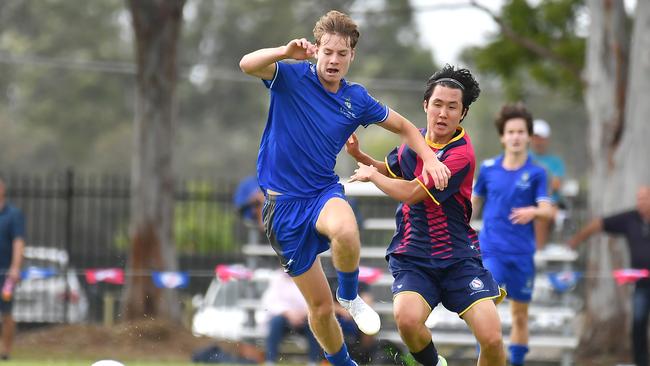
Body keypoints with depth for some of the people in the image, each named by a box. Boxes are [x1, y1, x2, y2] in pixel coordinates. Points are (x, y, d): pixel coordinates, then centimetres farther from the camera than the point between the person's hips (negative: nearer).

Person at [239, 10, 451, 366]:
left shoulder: (357, 99, 1)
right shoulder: (291, 77, -8)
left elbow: (405, 127, 15)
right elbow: (248, 64, -27)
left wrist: (430, 158, -2)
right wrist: (286, 52, -44)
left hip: (324, 192, 1)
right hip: (283, 203, -1)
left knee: (346, 230, -38)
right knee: (320, 305, 2)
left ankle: (350, 296, -9)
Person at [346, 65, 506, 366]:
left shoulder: (461, 154, -16)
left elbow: (410, 193, -17)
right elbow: (392, 171, 29)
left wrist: (371, 175, -1)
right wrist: (359, 155, 11)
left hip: (458, 259, -3)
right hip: (412, 259, 4)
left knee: (492, 338, -19)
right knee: (407, 318, -28)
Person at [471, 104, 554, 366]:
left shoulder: (536, 173, -1)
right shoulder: (488, 168, 4)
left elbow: (547, 211, -11)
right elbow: (475, 202, 19)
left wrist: (534, 211, -33)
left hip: (522, 254, 0)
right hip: (491, 250, 0)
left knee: (520, 315, 7)